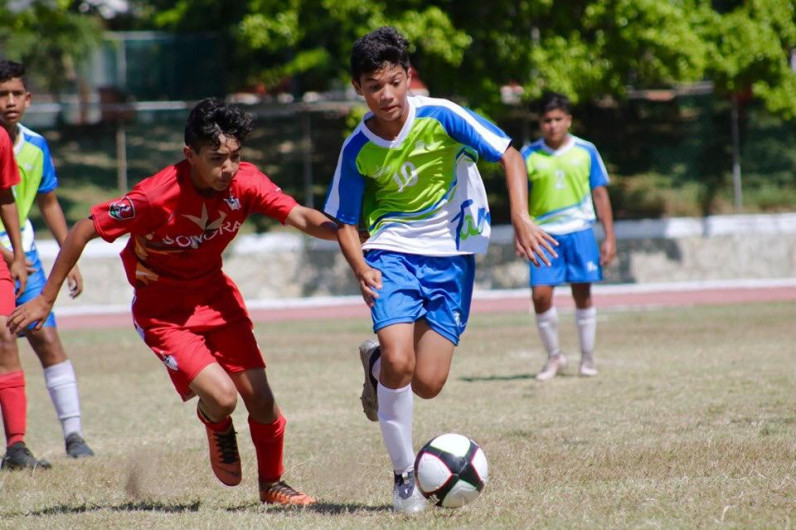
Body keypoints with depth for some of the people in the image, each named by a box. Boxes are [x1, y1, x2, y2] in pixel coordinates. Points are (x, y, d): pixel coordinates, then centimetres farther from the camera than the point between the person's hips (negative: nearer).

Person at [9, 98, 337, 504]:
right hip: (163, 310, -5)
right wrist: (45, 300, -16)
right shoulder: (156, 196, -29)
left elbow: (300, 218, -22)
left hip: (215, 295, 5)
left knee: (260, 399, -1)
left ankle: (272, 485, 27)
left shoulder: (245, 183, -16)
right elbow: (82, 232, -21)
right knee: (221, 397, -20)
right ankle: (216, 425, 19)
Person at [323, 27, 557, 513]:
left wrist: (522, 219, -24)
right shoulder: (358, 150, -6)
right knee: (400, 363, -22)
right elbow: (346, 222, 5)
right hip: (392, 250, 0)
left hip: (451, 254, 0)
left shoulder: (439, 117, -13)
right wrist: (360, 267, -15)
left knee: (427, 384, -8)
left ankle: (377, 362, 29)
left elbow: (510, 156, -10)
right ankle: (404, 474, -3)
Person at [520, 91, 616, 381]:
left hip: (579, 231, 0)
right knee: (541, 295, -10)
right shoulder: (529, 155, 2)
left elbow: (600, 194, 7)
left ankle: (587, 358, 17)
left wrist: (609, 237, 3)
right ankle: (553, 356, 8)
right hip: (544, 234, 0)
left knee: (582, 293, 3)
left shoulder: (586, 151, 3)